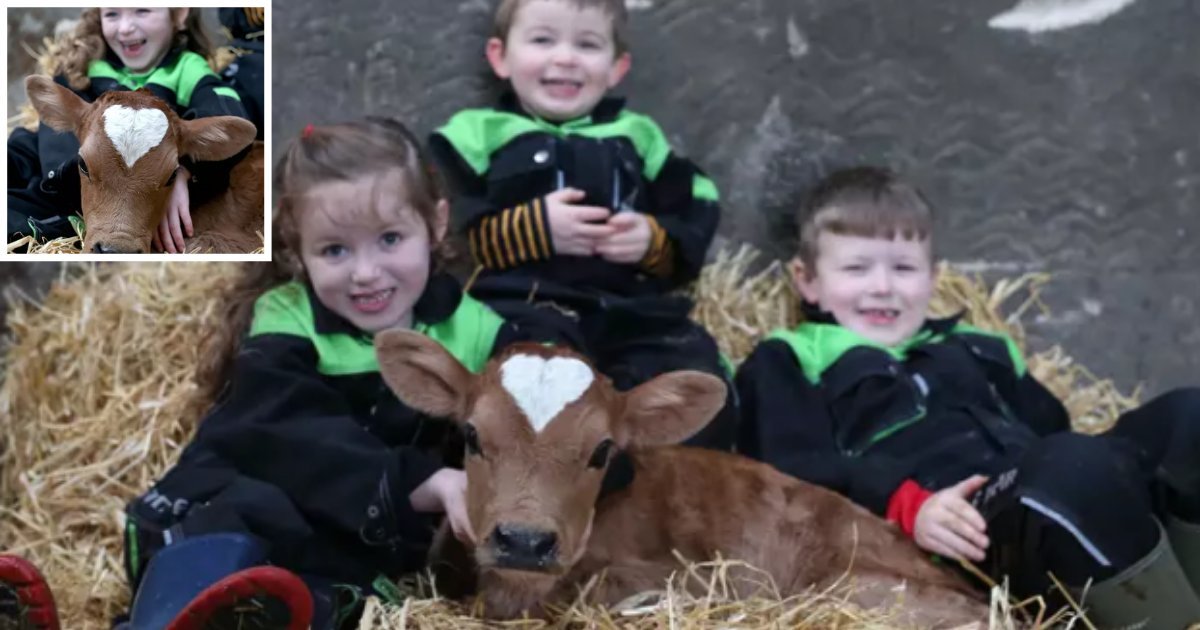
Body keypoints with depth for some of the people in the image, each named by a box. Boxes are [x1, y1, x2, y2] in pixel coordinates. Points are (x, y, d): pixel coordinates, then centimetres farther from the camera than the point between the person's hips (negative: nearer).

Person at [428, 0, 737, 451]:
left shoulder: (637, 138, 25)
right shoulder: (478, 135, 13)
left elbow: (694, 231, 20)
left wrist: (654, 242, -3)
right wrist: (533, 229, -11)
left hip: (635, 312, 4)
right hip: (526, 310, -4)